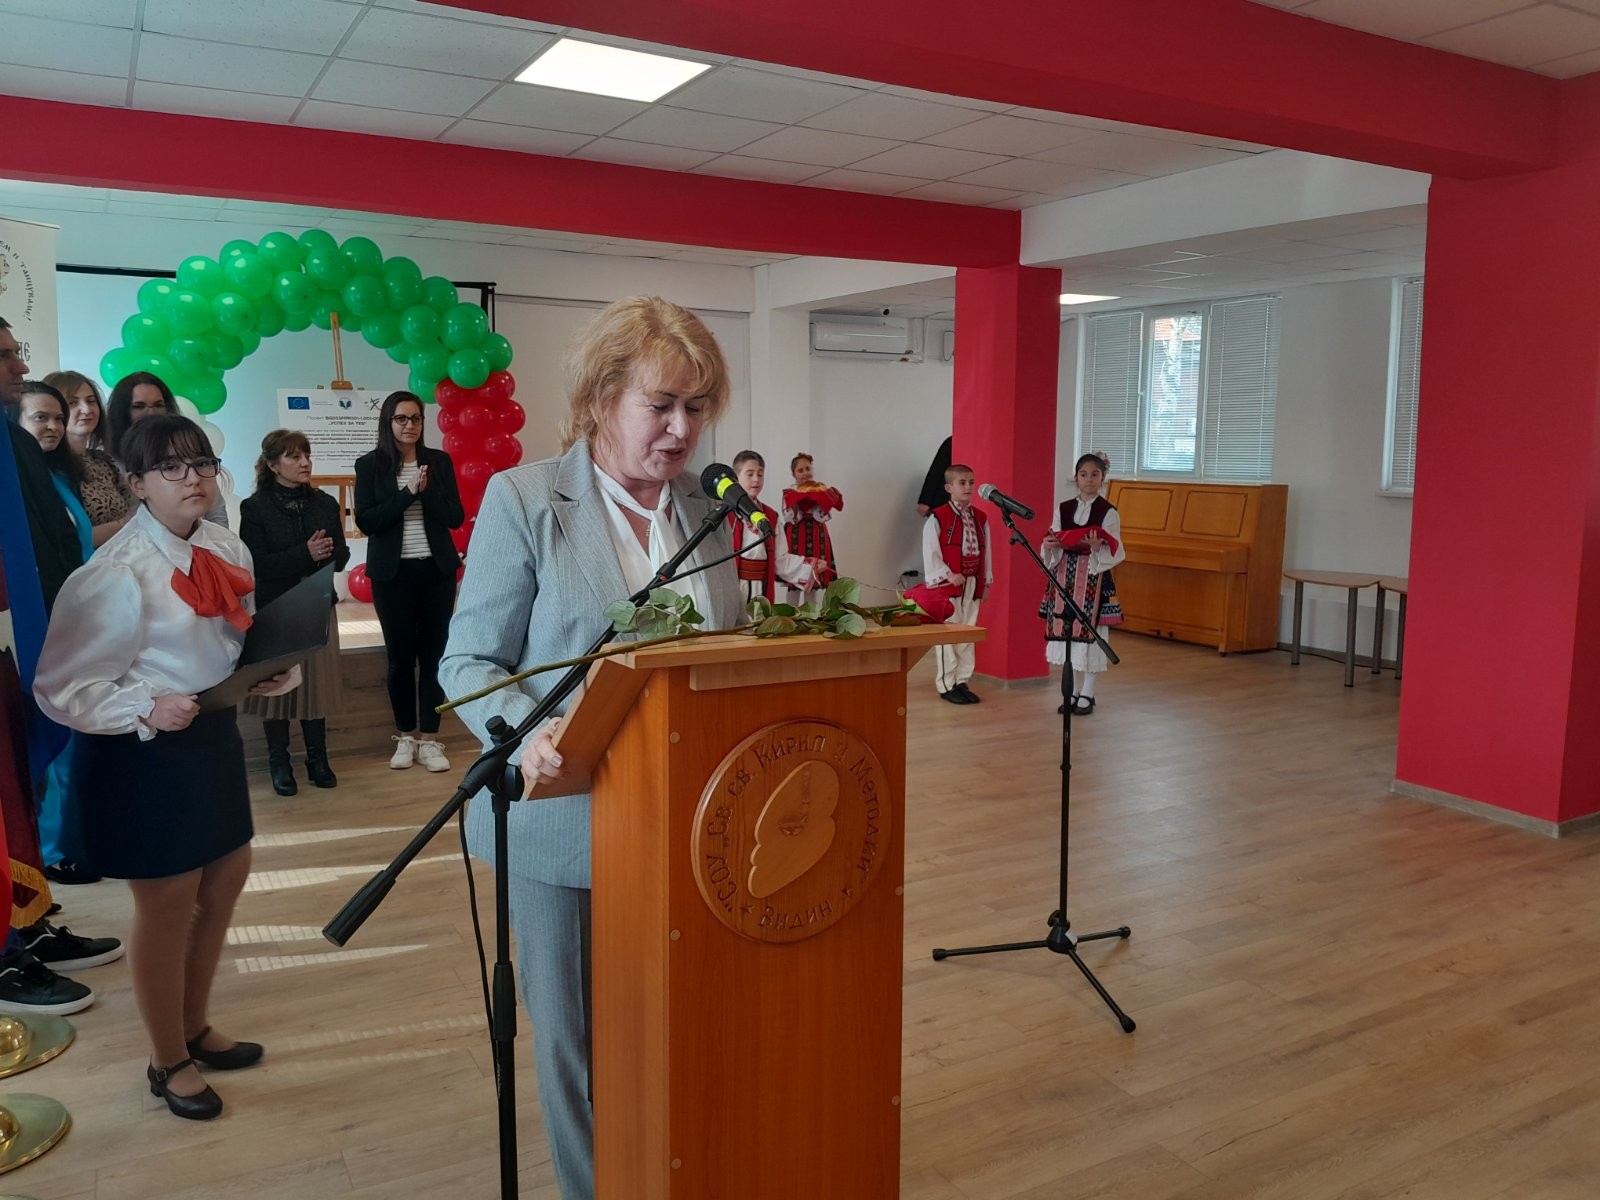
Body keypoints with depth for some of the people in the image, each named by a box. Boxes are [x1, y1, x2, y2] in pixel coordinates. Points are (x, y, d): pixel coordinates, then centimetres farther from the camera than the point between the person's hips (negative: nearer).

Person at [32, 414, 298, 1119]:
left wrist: (275, 673, -4)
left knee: (226, 876, 19)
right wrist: (145, 710, -28)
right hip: (144, 751, -8)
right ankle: (169, 1062, 31)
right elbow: (59, 686, -17)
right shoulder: (117, 574, -20)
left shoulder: (228, 551, 2)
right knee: (168, 904, 6)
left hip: (213, 735, 8)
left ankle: (195, 1027, 43)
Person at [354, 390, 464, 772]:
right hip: (392, 574, -1)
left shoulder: (439, 461, 5)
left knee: (433, 653, 2)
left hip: (436, 571, 1)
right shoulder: (370, 465, 1)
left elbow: (456, 517, -1)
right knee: (400, 655, 7)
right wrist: (407, 494, -16)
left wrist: (426, 491, -16)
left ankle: (429, 739, 9)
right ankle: (405, 736, 19)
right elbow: (365, 521, -9)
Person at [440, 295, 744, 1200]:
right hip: (568, 814, -3)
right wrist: (528, 737, -26)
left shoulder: (707, 508, 5)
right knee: (578, 1036, 13)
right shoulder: (523, 499, -8)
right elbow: (470, 661, -8)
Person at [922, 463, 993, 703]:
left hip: (973, 586, 6)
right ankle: (946, 685, 6)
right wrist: (947, 575, -16)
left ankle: (961, 681, 19)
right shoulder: (937, 518, -8)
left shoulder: (980, 518, 10)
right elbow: (931, 553, -10)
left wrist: (986, 581, 11)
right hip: (947, 585, -6)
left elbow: (986, 552, 13)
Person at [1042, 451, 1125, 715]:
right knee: (1065, 632, 5)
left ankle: (1087, 694, 11)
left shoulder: (1108, 512, -3)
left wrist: (1098, 547, -25)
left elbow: (1115, 554, -6)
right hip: (1064, 577, 4)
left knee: (1089, 633, -1)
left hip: (1093, 579, -4)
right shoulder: (1063, 509, 8)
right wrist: (1048, 546, -13)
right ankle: (1072, 692, 17)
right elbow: (1054, 552, 8)